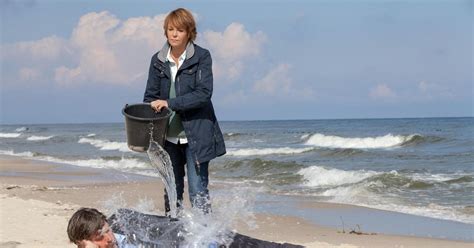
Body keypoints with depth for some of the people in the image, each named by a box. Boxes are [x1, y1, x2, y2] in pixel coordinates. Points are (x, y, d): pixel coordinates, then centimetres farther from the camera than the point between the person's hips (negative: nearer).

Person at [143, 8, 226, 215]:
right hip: (169, 135, 4)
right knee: (172, 190, 11)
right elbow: (151, 96, 9)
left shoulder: (201, 57, -5)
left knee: (198, 190, -7)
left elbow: (204, 93, -14)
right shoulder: (158, 60, 6)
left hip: (196, 134, -4)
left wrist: (170, 103, -20)